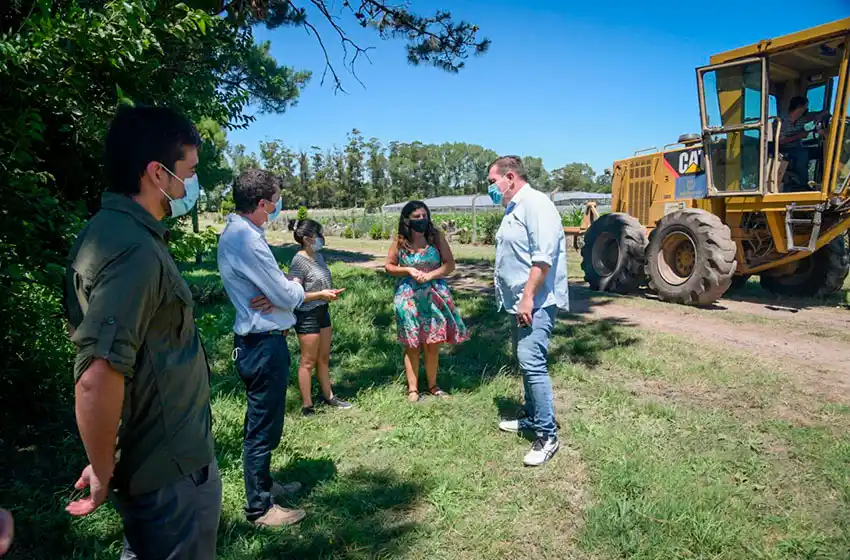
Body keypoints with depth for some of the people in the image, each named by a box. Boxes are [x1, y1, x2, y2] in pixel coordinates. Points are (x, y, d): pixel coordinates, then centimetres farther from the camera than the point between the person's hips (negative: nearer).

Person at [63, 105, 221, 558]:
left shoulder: (110, 230, 6)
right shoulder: (135, 250, -26)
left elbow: (98, 344, 15)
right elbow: (97, 378, -34)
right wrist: (104, 475, -18)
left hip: (148, 458, 9)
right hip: (171, 471, -9)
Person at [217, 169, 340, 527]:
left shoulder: (238, 233, 9)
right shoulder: (246, 240, -23)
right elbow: (287, 296, -20)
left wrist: (276, 295, -13)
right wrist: (307, 291, 2)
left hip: (258, 341, 11)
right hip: (264, 345, -11)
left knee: (262, 421, 24)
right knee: (263, 426, 4)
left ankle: (263, 485, 42)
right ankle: (259, 508, 21)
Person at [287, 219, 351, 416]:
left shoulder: (318, 256, 3)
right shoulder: (299, 261, -19)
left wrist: (332, 290, -7)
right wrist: (323, 294, -28)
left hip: (322, 311, 8)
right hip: (307, 315, -8)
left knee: (324, 358, 19)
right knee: (308, 361, 4)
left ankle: (328, 396, 33)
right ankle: (307, 405, 18)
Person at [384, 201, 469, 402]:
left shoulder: (436, 237, -3)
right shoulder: (400, 241, -3)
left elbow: (450, 264, -4)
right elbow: (389, 266, 5)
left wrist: (430, 275, -18)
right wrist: (408, 270, -12)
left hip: (434, 296, 1)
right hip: (409, 297, -1)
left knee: (433, 345, 8)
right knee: (412, 346, 4)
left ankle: (433, 385, 24)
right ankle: (412, 389, 16)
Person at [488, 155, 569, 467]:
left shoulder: (535, 204, -14)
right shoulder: (514, 209, 18)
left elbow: (544, 257, -24)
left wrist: (528, 298, -25)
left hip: (535, 304, -11)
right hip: (519, 303, 11)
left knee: (532, 363, -13)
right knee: (526, 363, 17)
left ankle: (547, 436, -4)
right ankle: (532, 419, 31)